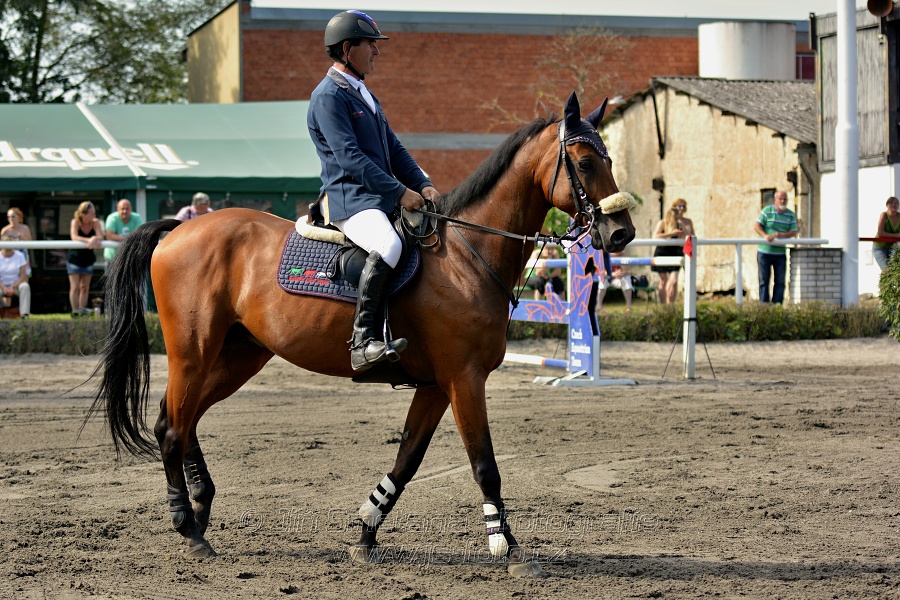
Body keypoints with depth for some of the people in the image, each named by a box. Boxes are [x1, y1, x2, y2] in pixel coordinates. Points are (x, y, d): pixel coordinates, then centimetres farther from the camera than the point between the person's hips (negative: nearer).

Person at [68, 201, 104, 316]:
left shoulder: (95, 222, -10)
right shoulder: (75, 222, -17)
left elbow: (100, 237, -23)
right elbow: (74, 237, -34)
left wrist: (95, 240, -47)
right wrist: (88, 240, -49)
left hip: (88, 258, 3)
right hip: (74, 257, -3)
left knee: (85, 287, 7)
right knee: (75, 286, -8)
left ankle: (82, 310, 10)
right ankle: (75, 310, -8)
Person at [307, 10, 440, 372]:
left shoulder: (363, 95, 24)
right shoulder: (328, 96, -7)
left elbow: (393, 148, 23)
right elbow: (350, 157, -17)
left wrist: (423, 184, 6)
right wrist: (400, 192, -19)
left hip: (382, 197, 10)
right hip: (349, 198, -10)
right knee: (388, 246, -36)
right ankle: (363, 342, -38)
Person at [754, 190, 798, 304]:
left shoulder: (791, 215, 6)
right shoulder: (767, 211, -1)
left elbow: (794, 232, 0)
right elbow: (757, 225, -6)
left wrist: (781, 235, -19)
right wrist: (765, 235, -25)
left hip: (780, 253, 2)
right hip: (764, 251, -2)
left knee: (780, 281, 1)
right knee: (764, 280, 0)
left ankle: (777, 304, 6)